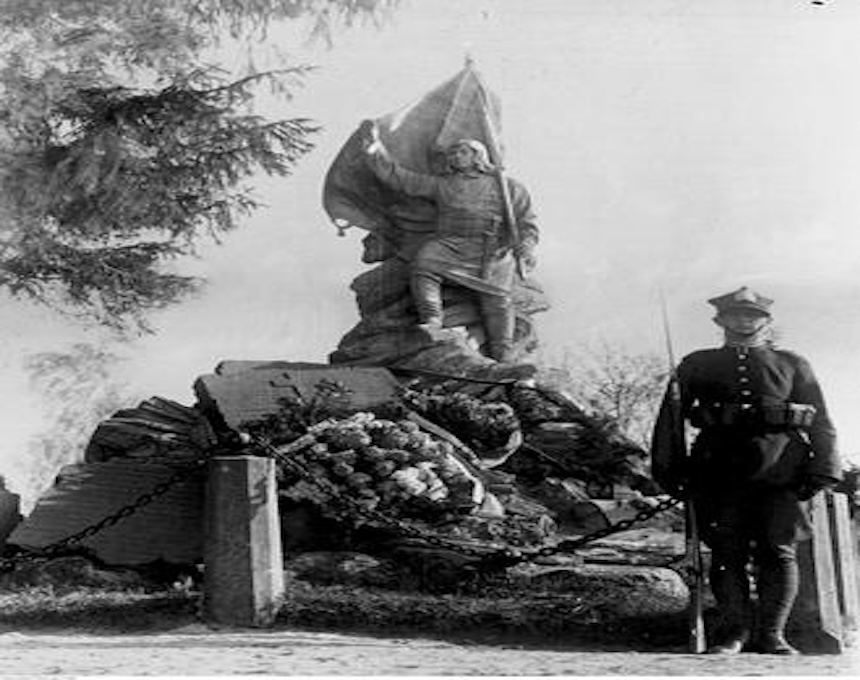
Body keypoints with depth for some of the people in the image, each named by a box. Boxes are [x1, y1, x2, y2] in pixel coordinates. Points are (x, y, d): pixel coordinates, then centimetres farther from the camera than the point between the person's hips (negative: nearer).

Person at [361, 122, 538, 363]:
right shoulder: (442, 184, 26)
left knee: (496, 295, -26)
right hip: (451, 243, 2)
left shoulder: (510, 188, 24)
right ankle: (432, 319, -38)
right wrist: (375, 148, 10)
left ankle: (502, 359, -30)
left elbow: (527, 225, 17)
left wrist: (526, 248, -5)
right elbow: (397, 177, 21)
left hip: (495, 249, -2)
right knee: (424, 264, -31)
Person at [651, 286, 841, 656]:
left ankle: (771, 635, 3)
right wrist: (667, 470, 8)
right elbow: (669, 418, 16)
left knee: (779, 554, -4)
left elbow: (821, 423, 13)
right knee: (727, 556, -3)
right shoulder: (696, 366, 18)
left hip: (781, 478, 0)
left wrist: (822, 472, 2)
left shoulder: (793, 366, 19)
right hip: (720, 480, 0)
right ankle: (734, 631, 5)